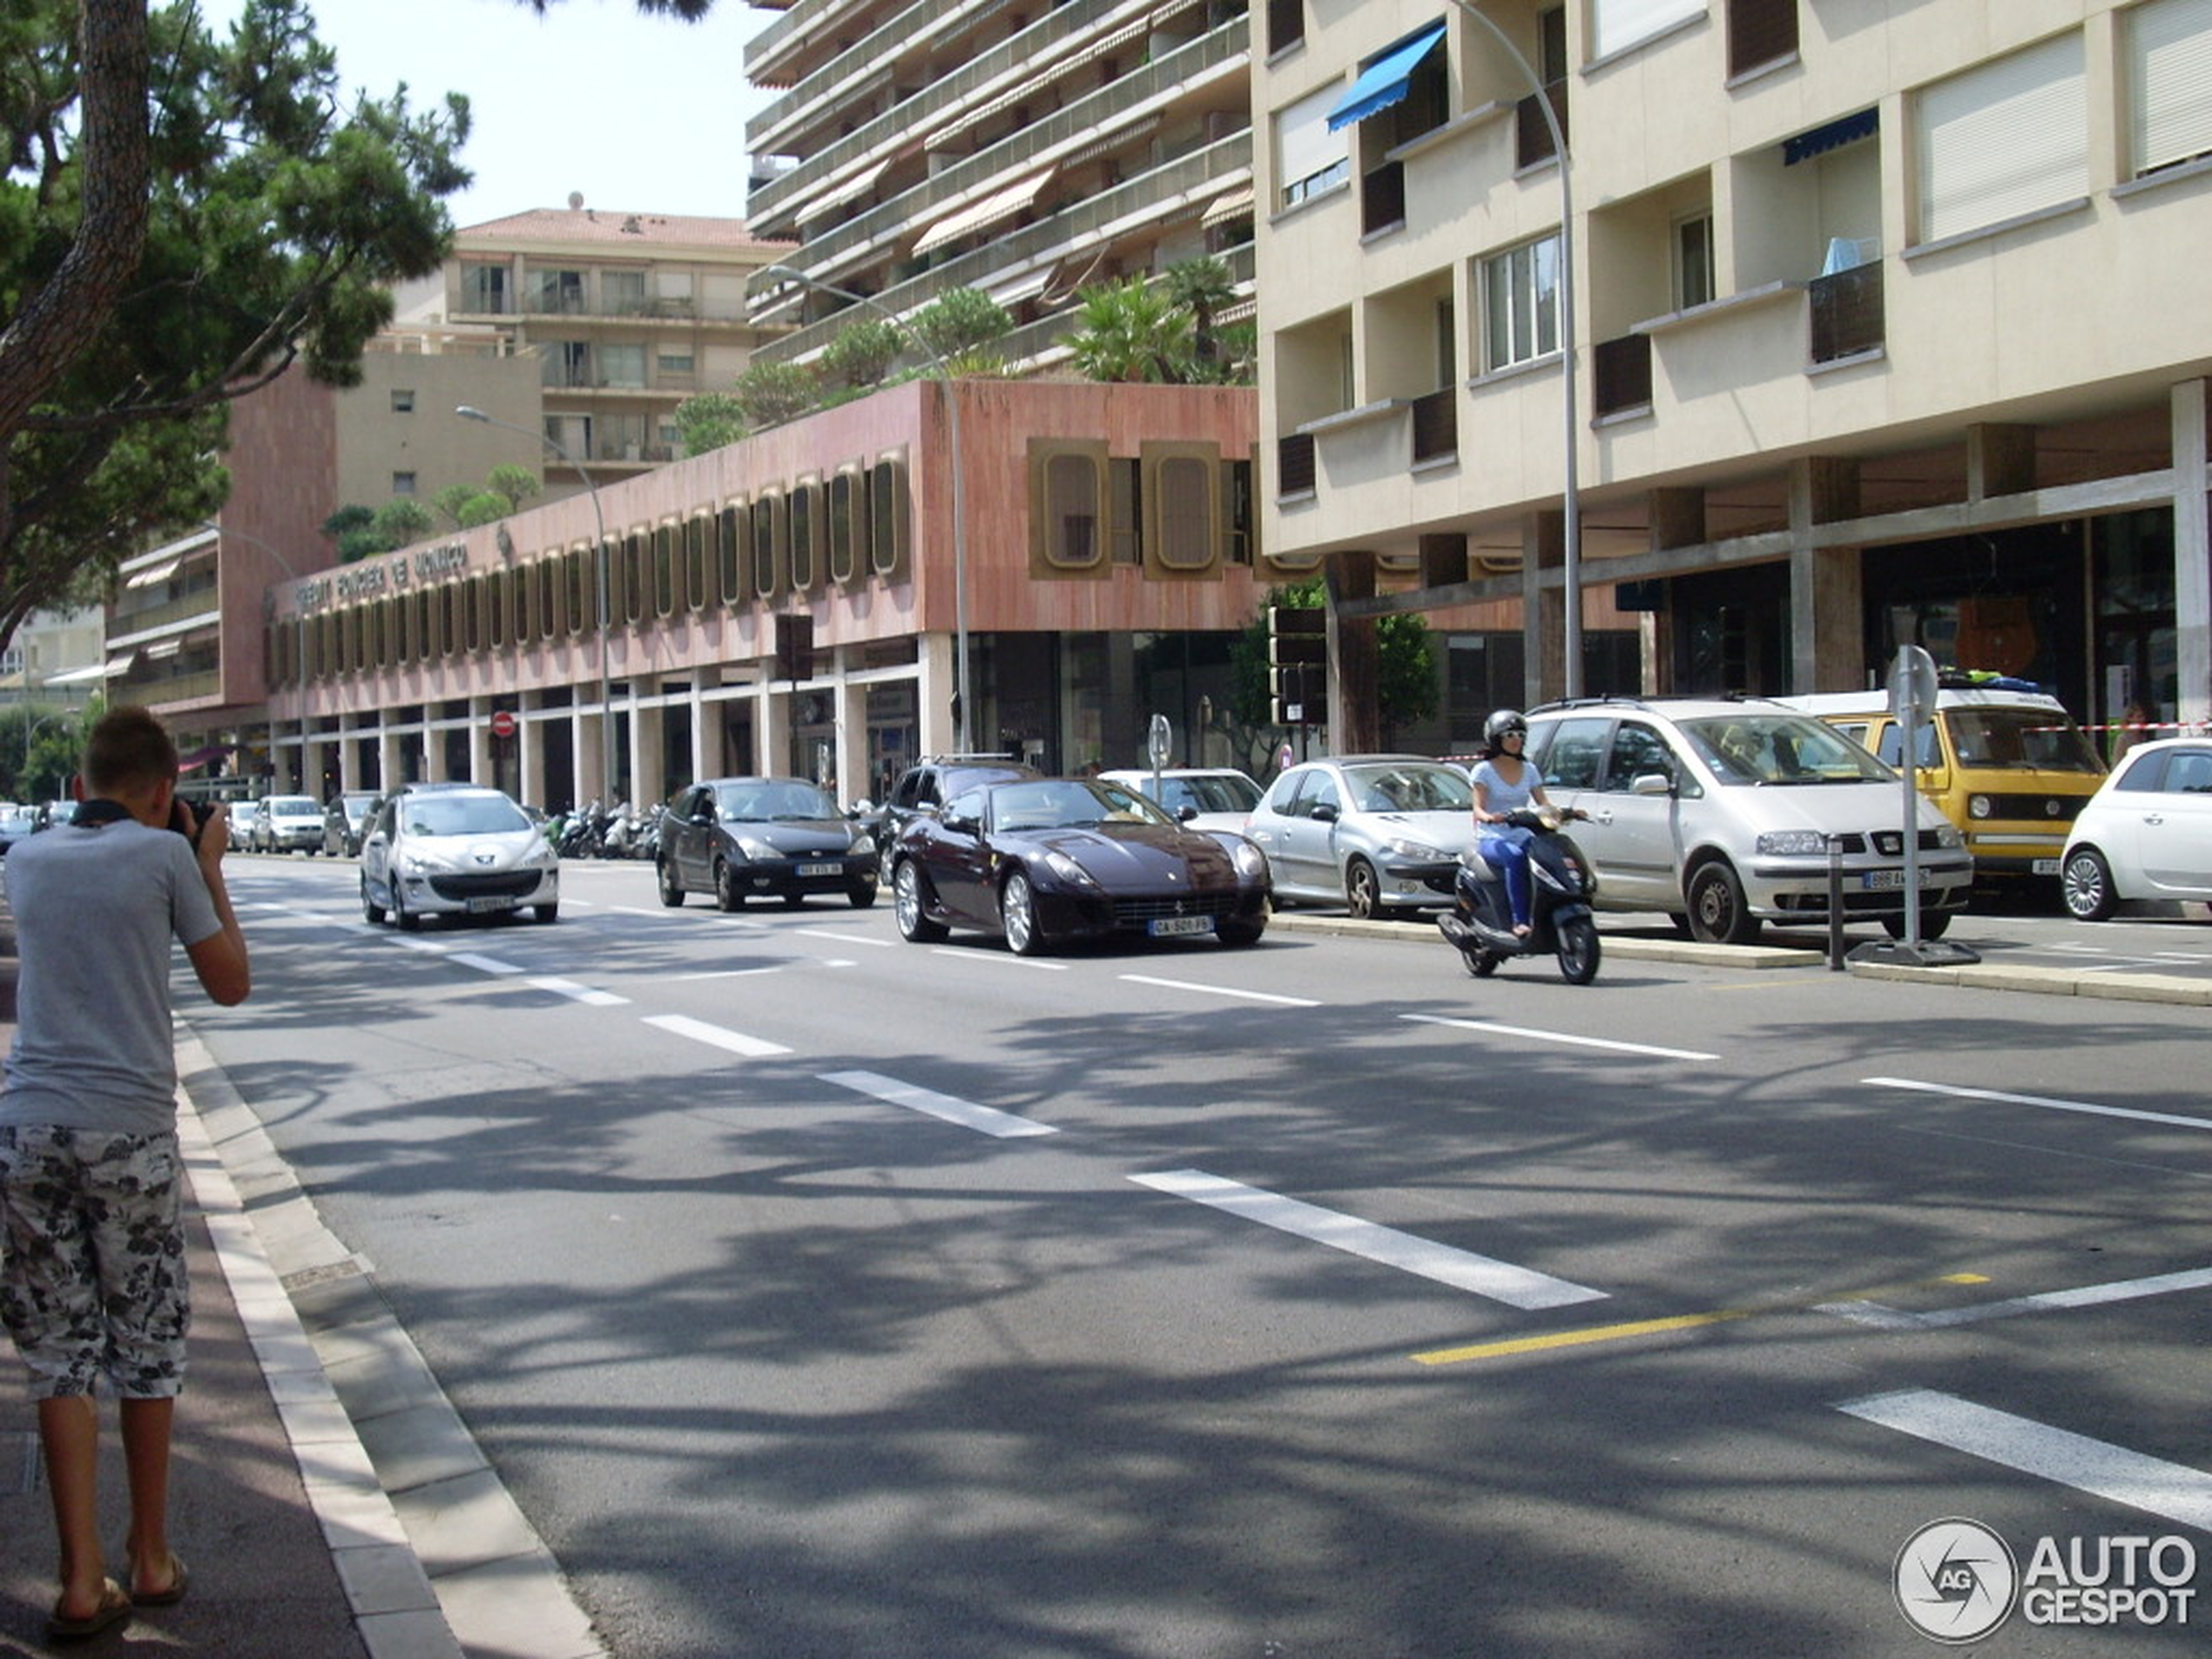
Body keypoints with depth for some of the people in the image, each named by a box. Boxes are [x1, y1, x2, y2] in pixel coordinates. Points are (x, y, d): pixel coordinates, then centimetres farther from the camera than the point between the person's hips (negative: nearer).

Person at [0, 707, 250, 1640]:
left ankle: (83, 1582, 4)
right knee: (146, 1351, 11)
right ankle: (152, 1560, 22)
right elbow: (231, 983, 5)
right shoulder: (164, 856, -3)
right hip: (130, 1128, -3)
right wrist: (211, 870, 13)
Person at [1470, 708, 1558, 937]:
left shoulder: (1529, 769, 16)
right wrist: (1489, 817, -32)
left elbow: (1542, 803, 8)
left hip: (1523, 837, 4)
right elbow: (1478, 809, -8)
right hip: (1492, 840, -4)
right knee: (1515, 857, -38)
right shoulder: (1484, 770, 2)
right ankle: (1519, 921, -38)